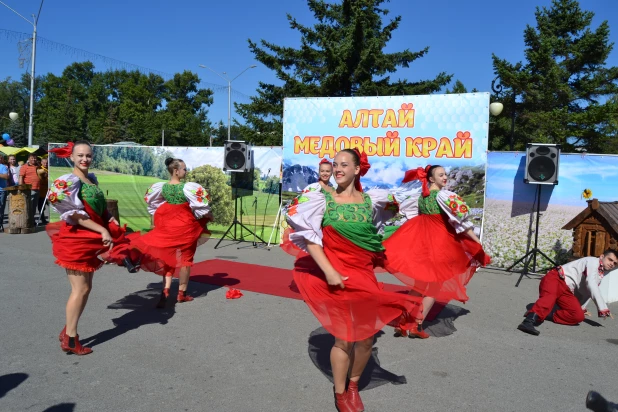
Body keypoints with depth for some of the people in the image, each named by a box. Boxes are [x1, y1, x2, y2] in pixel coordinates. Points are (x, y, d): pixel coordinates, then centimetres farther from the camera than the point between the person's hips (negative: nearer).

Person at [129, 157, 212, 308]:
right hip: (186, 226, -4)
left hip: (167, 225, 5)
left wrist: (159, 218, 25)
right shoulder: (187, 187, -19)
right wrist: (209, 215, 2)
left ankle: (165, 290, -1)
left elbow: (151, 204, 11)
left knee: (168, 256, 13)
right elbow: (200, 207, -16)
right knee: (185, 258, 7)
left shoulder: (161, 187, -2)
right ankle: (182, 293, 15)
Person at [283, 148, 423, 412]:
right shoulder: (322, 198, -6)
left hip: (365, 274, 4)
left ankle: (353, 385, 35)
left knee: (367, 335, 7)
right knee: (345, 337, 0)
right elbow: (308, 235, -12)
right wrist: (329, 271, -21)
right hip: (337, 274, -3)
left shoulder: (369, 201, 4)